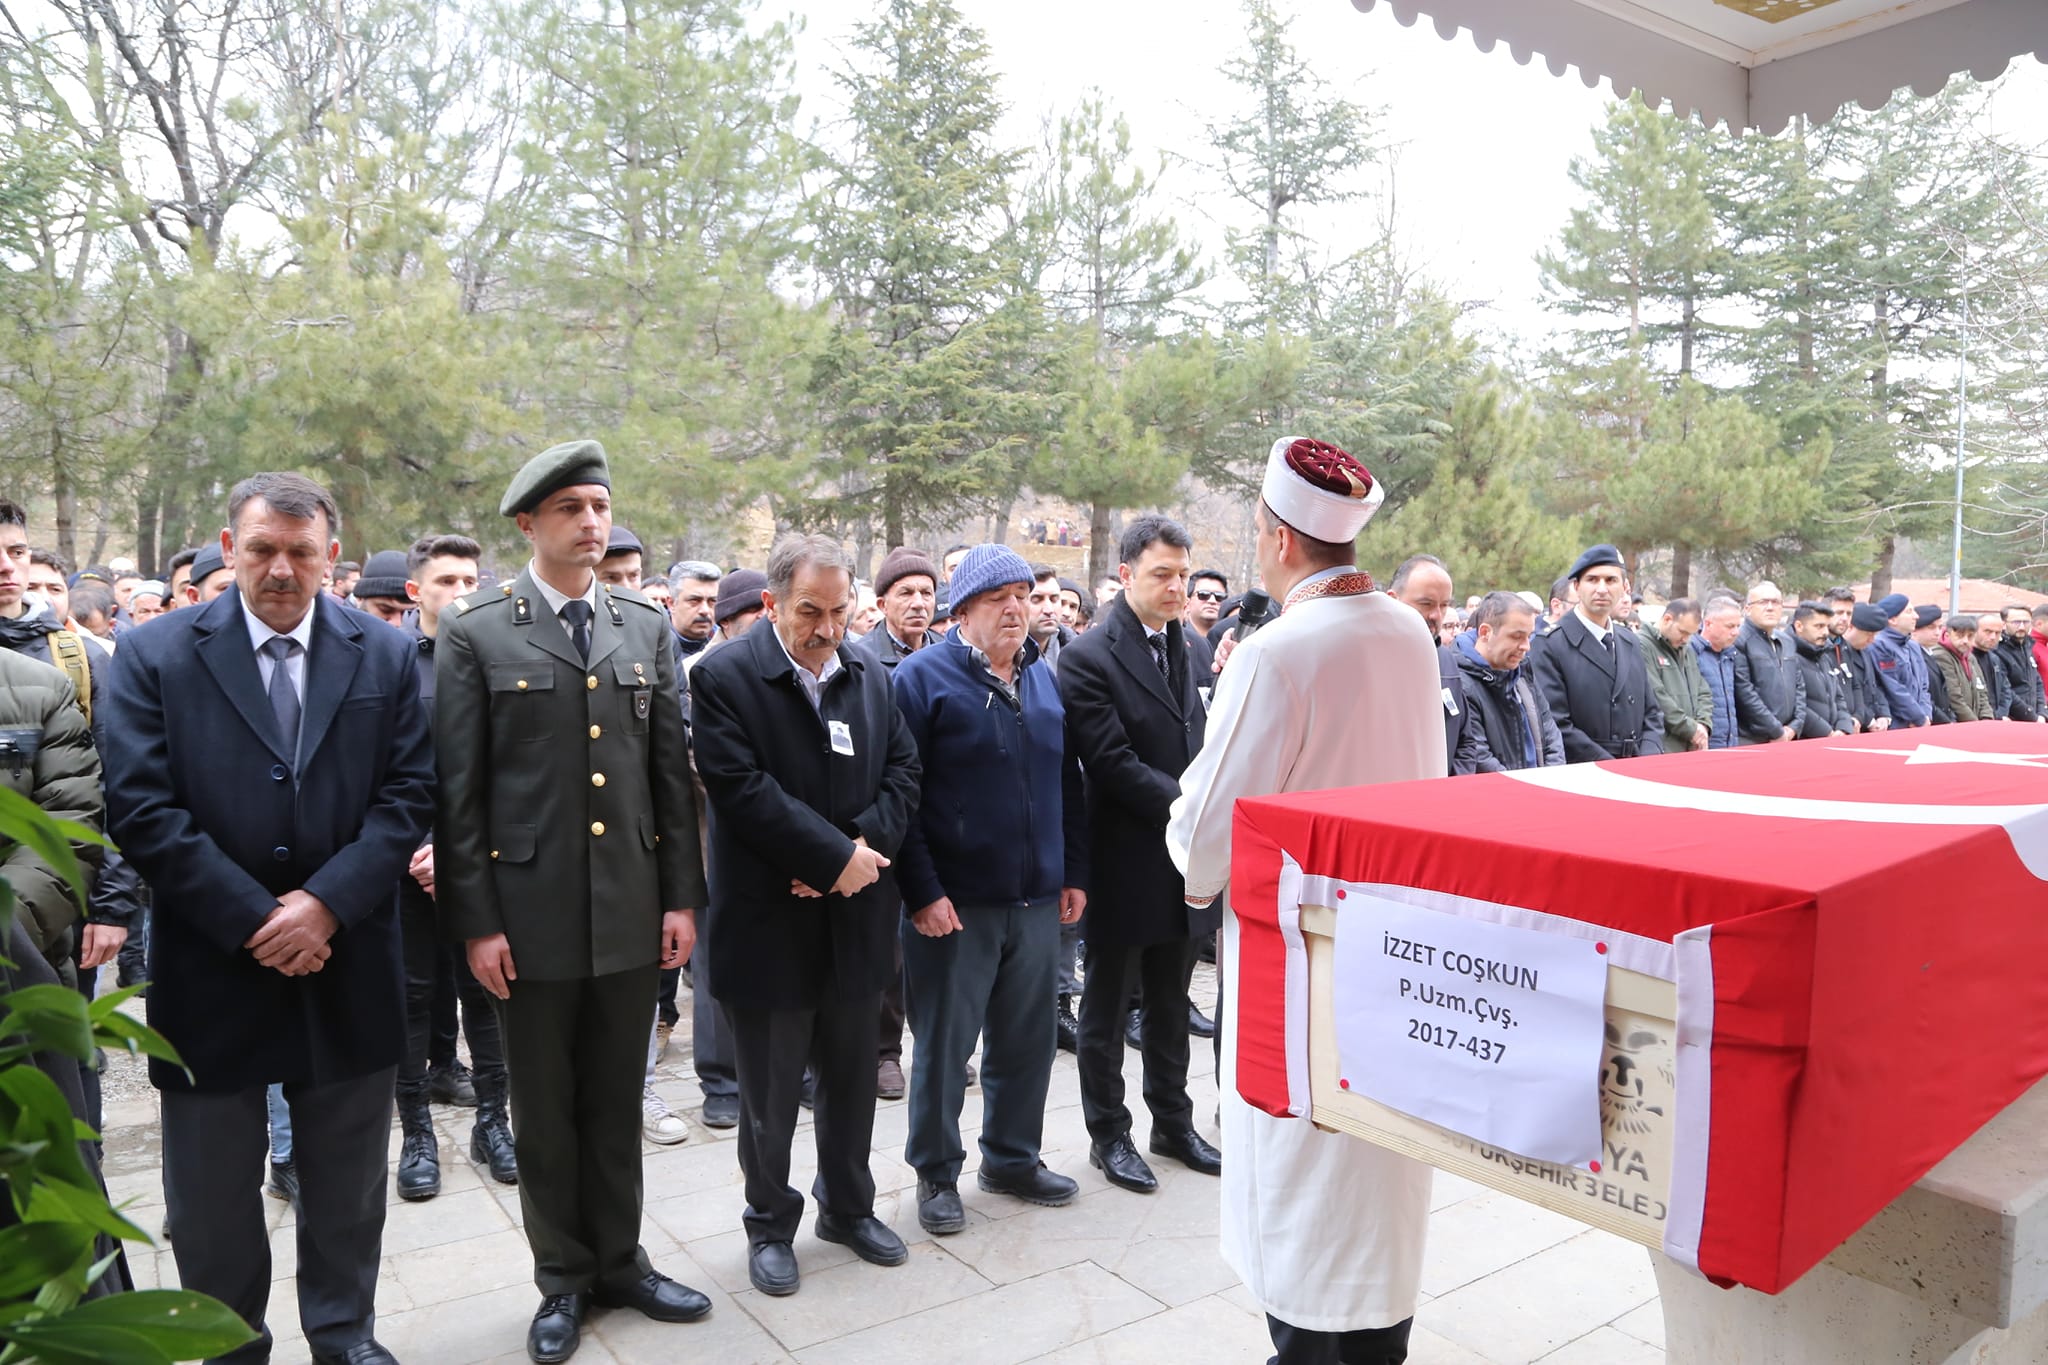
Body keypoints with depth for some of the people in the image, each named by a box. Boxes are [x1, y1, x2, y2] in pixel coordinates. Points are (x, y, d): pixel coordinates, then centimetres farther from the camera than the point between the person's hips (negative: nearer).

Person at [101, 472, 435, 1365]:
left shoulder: (385, 657, 2)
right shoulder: (155, 656, -3)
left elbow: (408, 793, -3)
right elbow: (140, 808, -10)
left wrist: (327, 904, -15)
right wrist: (255, 920, -14)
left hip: (346, 968, 1)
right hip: (212, 970, -1)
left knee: (346, 1187, 16)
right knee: (211, 1199, 14)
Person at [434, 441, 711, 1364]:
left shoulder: (645, 628, 6)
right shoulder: (475, 634, -4)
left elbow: (671, 771, 6)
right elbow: (457, 791, -5)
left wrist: (682, 897, 3)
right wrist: (476, 922, -8)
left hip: (632, 913, 3)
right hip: (531, 914, -2)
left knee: (617, 1104, 16)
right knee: (545, 1112, 13)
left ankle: (619, 1261, 34)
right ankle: (563, 1278, 31)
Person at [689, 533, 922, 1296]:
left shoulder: (873, 677, 7)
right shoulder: (725, 678, -10)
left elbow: (903, 771, 3)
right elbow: (741, 788, -19)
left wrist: (861, 848, -14)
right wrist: (835, 857, -19)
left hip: (857, 916, 5)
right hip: (771, 920, -4)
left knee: (852, 1077, 18)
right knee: (770, 1090, 10)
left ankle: (848, 1207, 37)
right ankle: (771, 1225, 30)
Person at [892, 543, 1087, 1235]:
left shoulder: (1043, 680, 11)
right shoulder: (923, 677, -8)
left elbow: (1067, 782, 16)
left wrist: (1074, 873, 11)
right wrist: (922, 891, -16)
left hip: (1037, 900, 6)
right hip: (954, 905, -5)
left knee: (1027, 1041, 16)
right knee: (943, 1045, 7)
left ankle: (1013, 1157, 34)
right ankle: (936, 1172, 25)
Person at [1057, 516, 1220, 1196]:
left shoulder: (1182, 644, 8)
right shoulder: (1090, 657, -14)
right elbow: (1111, 763, -19)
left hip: (1182, 858, 6)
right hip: (1124, 864, -6)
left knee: (1170, 1004, 20)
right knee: (1107, 1007, 11)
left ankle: (1173, 1122, 35)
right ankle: (1109, 1135, 26)